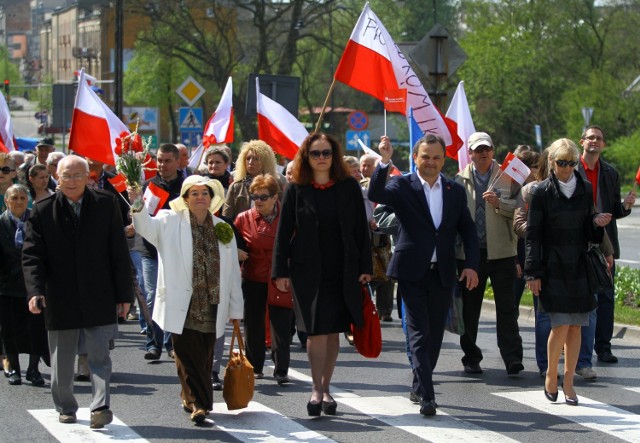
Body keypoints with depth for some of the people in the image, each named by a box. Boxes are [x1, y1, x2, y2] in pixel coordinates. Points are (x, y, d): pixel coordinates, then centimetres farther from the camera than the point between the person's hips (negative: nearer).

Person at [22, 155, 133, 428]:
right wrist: (35, 291, -19)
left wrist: (124, 293, 0)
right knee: (62, 362, 12)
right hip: (59, 300, 1)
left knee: (99, 355, -6)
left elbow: (119, 252, 2)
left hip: (99, 298, -1)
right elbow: (32, 256, -4)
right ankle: (66, 408, 26)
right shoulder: (43, 211, -2)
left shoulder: (107, 205, -1)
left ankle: (100, 407, -9)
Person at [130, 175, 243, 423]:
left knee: (204, 358, 8)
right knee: (188, 356, -5)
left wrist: (236, 309, 11)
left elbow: (232, 272, 13)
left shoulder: (222, 230, 11)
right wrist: (138, 206, -40)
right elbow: (146, 226, -18)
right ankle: (197, 403, 1)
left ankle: (192, 400, 23)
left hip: (211, 307, 3)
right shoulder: (171, 222, 2)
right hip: (183, 307, -3)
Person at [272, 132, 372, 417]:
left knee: (333, 331, 7)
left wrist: (365, 266, 0)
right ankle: (317, 390, 0)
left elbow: (361, 229, 6)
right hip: (308, 270, -2)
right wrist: (281, 271, -3)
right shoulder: (296, 190, 0)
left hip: (343, 270, 2)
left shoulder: (349, 187, 4)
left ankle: (325, 388, 17)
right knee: (317, 330, -9)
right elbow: (283, 232, 2)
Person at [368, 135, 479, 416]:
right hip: (412, 273, -4)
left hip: (443, 274, 4)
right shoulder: (403, 186, -1)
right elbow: (376, 194, -21)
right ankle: (426, 395, -10)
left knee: (435, 334, 11)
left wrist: (471, 265, 0)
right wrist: (384, 162, -33)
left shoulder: (455, 191, 10)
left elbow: (468, 232, 13)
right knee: (419, 333, -8)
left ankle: (420, 384, 28)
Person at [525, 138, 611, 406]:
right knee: (561, 325, -11)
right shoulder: (542, 192, -3)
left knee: (575, 326, 2)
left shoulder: (585, 189, 8)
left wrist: (597, 223, -8)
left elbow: (588, 231, 15)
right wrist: (533, 273, -6)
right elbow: (533, 234, -3)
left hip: (579, 267, 4)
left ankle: (568, 383, 12)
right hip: (553, 268, -4)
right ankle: (551, 375, 11)